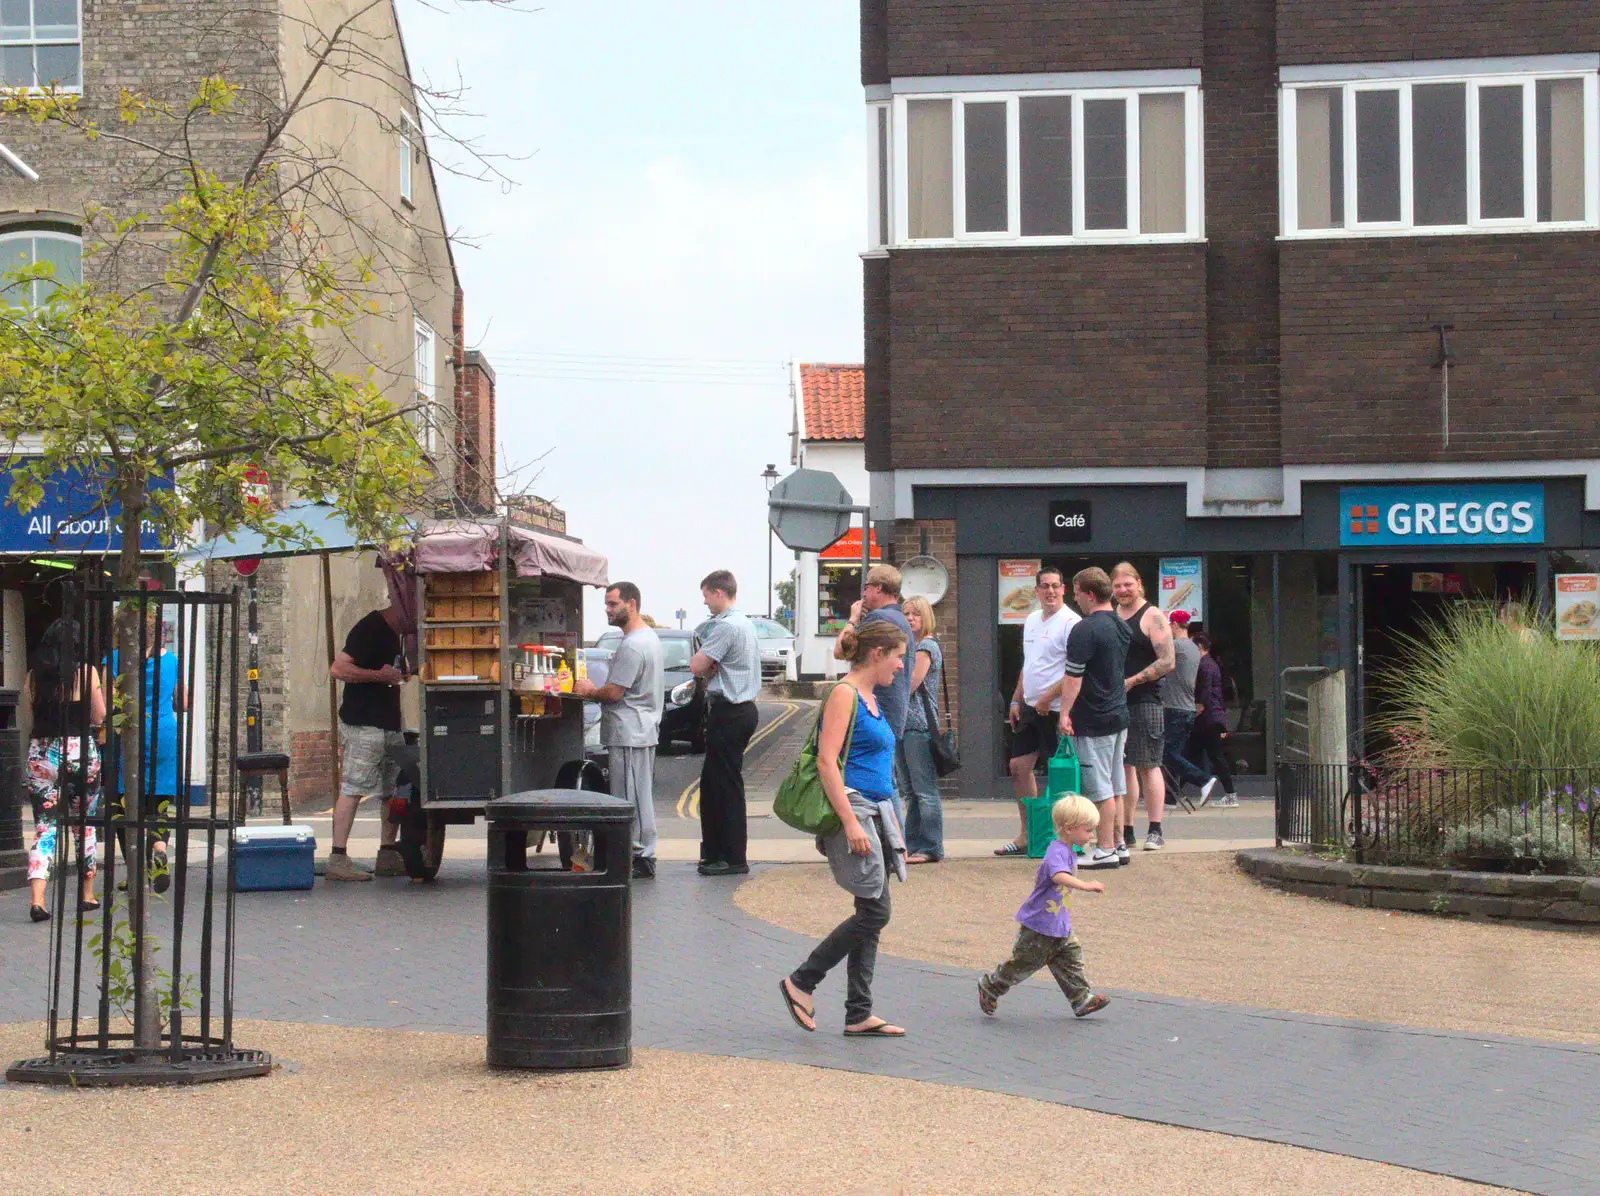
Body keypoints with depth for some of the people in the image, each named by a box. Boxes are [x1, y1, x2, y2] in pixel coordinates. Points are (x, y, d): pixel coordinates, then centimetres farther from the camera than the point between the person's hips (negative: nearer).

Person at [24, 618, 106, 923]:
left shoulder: (34, 675, 3)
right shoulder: (86, 672, -6)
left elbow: (29, 718, 7)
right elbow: (98, 718, -2)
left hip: (41, 752, 2)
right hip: (80, 751, -2)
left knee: (44, 826, 1)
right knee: (84, 823, 14)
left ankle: (36, 899, -14)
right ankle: (87, 894, 24)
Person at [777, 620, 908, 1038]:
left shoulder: (871, 699, 18)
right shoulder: (843, 694, -10)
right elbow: (827, 760, -18)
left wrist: (894, 829, 24)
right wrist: (851, 822, -23)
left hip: (876, 812, 9)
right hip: (851, 810, -9)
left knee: (871, 915, 7)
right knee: (874, 912, -10)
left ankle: (859, 1015, 9)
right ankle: (801, 982, 2)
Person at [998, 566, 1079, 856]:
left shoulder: (1070, 622, -12)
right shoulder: (1032, 621, 15)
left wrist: (1048, 697, -21)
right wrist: (1016, 701, 19)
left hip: (1055, 709, -9)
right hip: (1030, 707, 9)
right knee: (1019, 766, 10)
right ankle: (1026, 836, 17)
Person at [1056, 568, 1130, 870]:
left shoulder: (1085, 630, -17)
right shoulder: (1123, 627, 11)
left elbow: (1073, 677, -19)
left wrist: (1065, 712, -16)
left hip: (1094, 720, -9)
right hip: (1119, 715, 9)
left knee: (1100, 790, -6)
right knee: (1114, 788, 14)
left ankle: (1106, 851, -4)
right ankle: (1118, 845, 18)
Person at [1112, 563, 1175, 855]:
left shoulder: (1152, 616, -4)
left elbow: (1167, 662, -11)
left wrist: (1132, 682, -15)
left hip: (1144, 700, -6)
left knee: (1147, 765, -5)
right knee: (1124, 766, 7)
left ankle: (1155, 831, -2)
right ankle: (1125, 832, 11)